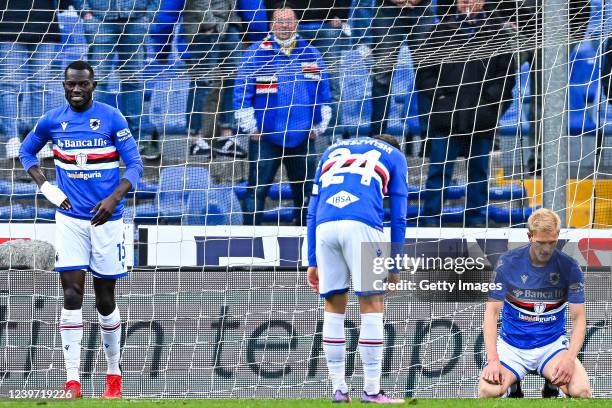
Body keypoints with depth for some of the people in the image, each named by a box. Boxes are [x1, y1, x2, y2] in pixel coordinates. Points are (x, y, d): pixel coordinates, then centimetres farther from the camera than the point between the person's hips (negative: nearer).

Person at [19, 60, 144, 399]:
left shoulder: (112, 119, -6)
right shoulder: (52, 121, 1)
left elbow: (135, 164, -7)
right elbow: (26, 151, 18)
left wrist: (115, 198, -23)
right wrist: (43, 184, 1)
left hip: (106, 218, -1)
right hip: (70, 217, 1)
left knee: (105, 300, 7)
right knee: (72, 296, -9)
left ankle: (114, 374, 25)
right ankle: (72, 383, -12)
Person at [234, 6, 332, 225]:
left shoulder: (311, 54, 9)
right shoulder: (256, 53, -1)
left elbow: (323, 93, 14)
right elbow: (241, 92, -1)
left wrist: (318, 126, 8)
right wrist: (250, 127, -5)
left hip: (302, 138, 3)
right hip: (264, 135, -3)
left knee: (306, 190, 10)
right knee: (257, 189, -6)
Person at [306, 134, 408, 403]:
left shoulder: (332, 152, 33)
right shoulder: (394, 156, 25)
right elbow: (398, 217, 17)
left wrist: (312, 261, 24)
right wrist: (394, 267, 18)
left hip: (325, 227, 3)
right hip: (362, 224, -3)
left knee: (334, 307, 11)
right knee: (372, 305, 2)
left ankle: (339, 389, 11)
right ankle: (371, 391, -1)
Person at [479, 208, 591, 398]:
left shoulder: (569, 267, -5)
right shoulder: (508, 263, -7)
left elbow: (579, 317, -4)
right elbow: (492, 312, -7)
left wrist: (569, 358, -22)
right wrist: (493, 360, -19)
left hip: (552, 344, 0)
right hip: (511, 345, 0)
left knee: (580, 390, -29)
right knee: (488, 390, -31)